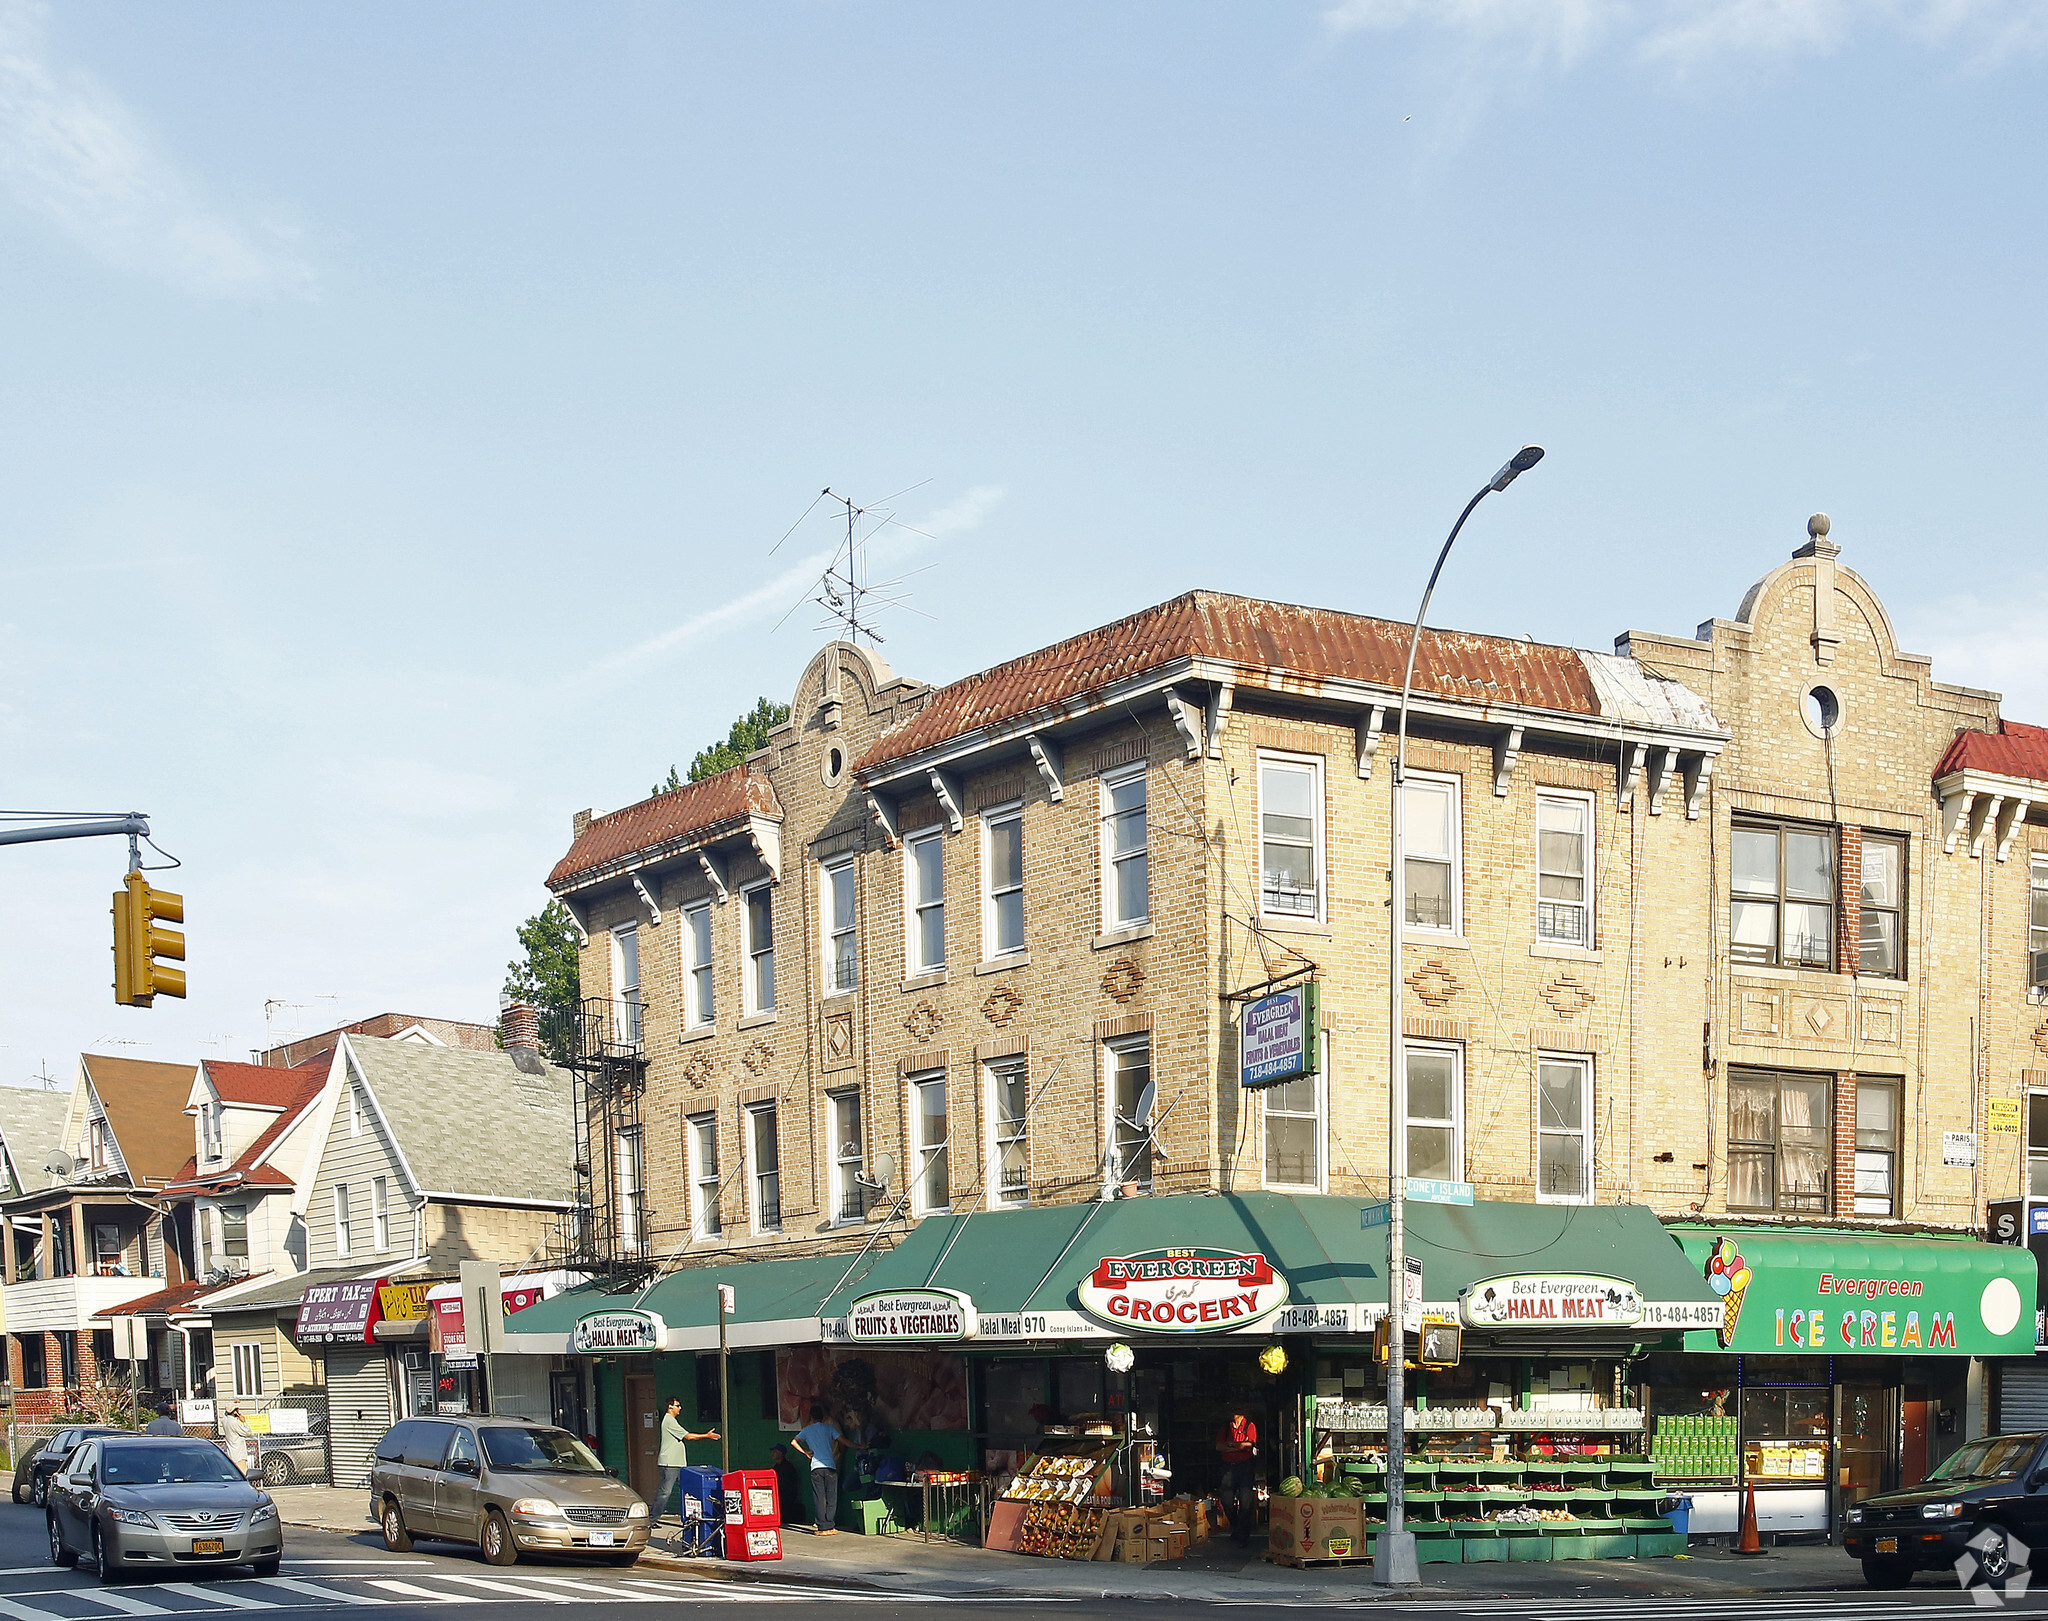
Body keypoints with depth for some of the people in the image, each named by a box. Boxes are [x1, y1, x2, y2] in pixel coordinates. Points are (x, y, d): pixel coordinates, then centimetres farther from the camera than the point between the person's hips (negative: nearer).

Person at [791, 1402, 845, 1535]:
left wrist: (805, 1452, 14)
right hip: (830, 1466, -1)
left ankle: (823, 1527, -3)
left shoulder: (807, 1430, 11)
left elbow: (793, 1442, 8)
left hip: (815, 1467, 1)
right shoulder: (829, 1427, 7)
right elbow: (842, 1441, 0)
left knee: (819, 1499, 2)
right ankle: (830, 1526, -3)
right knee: (831, 1498, 3)